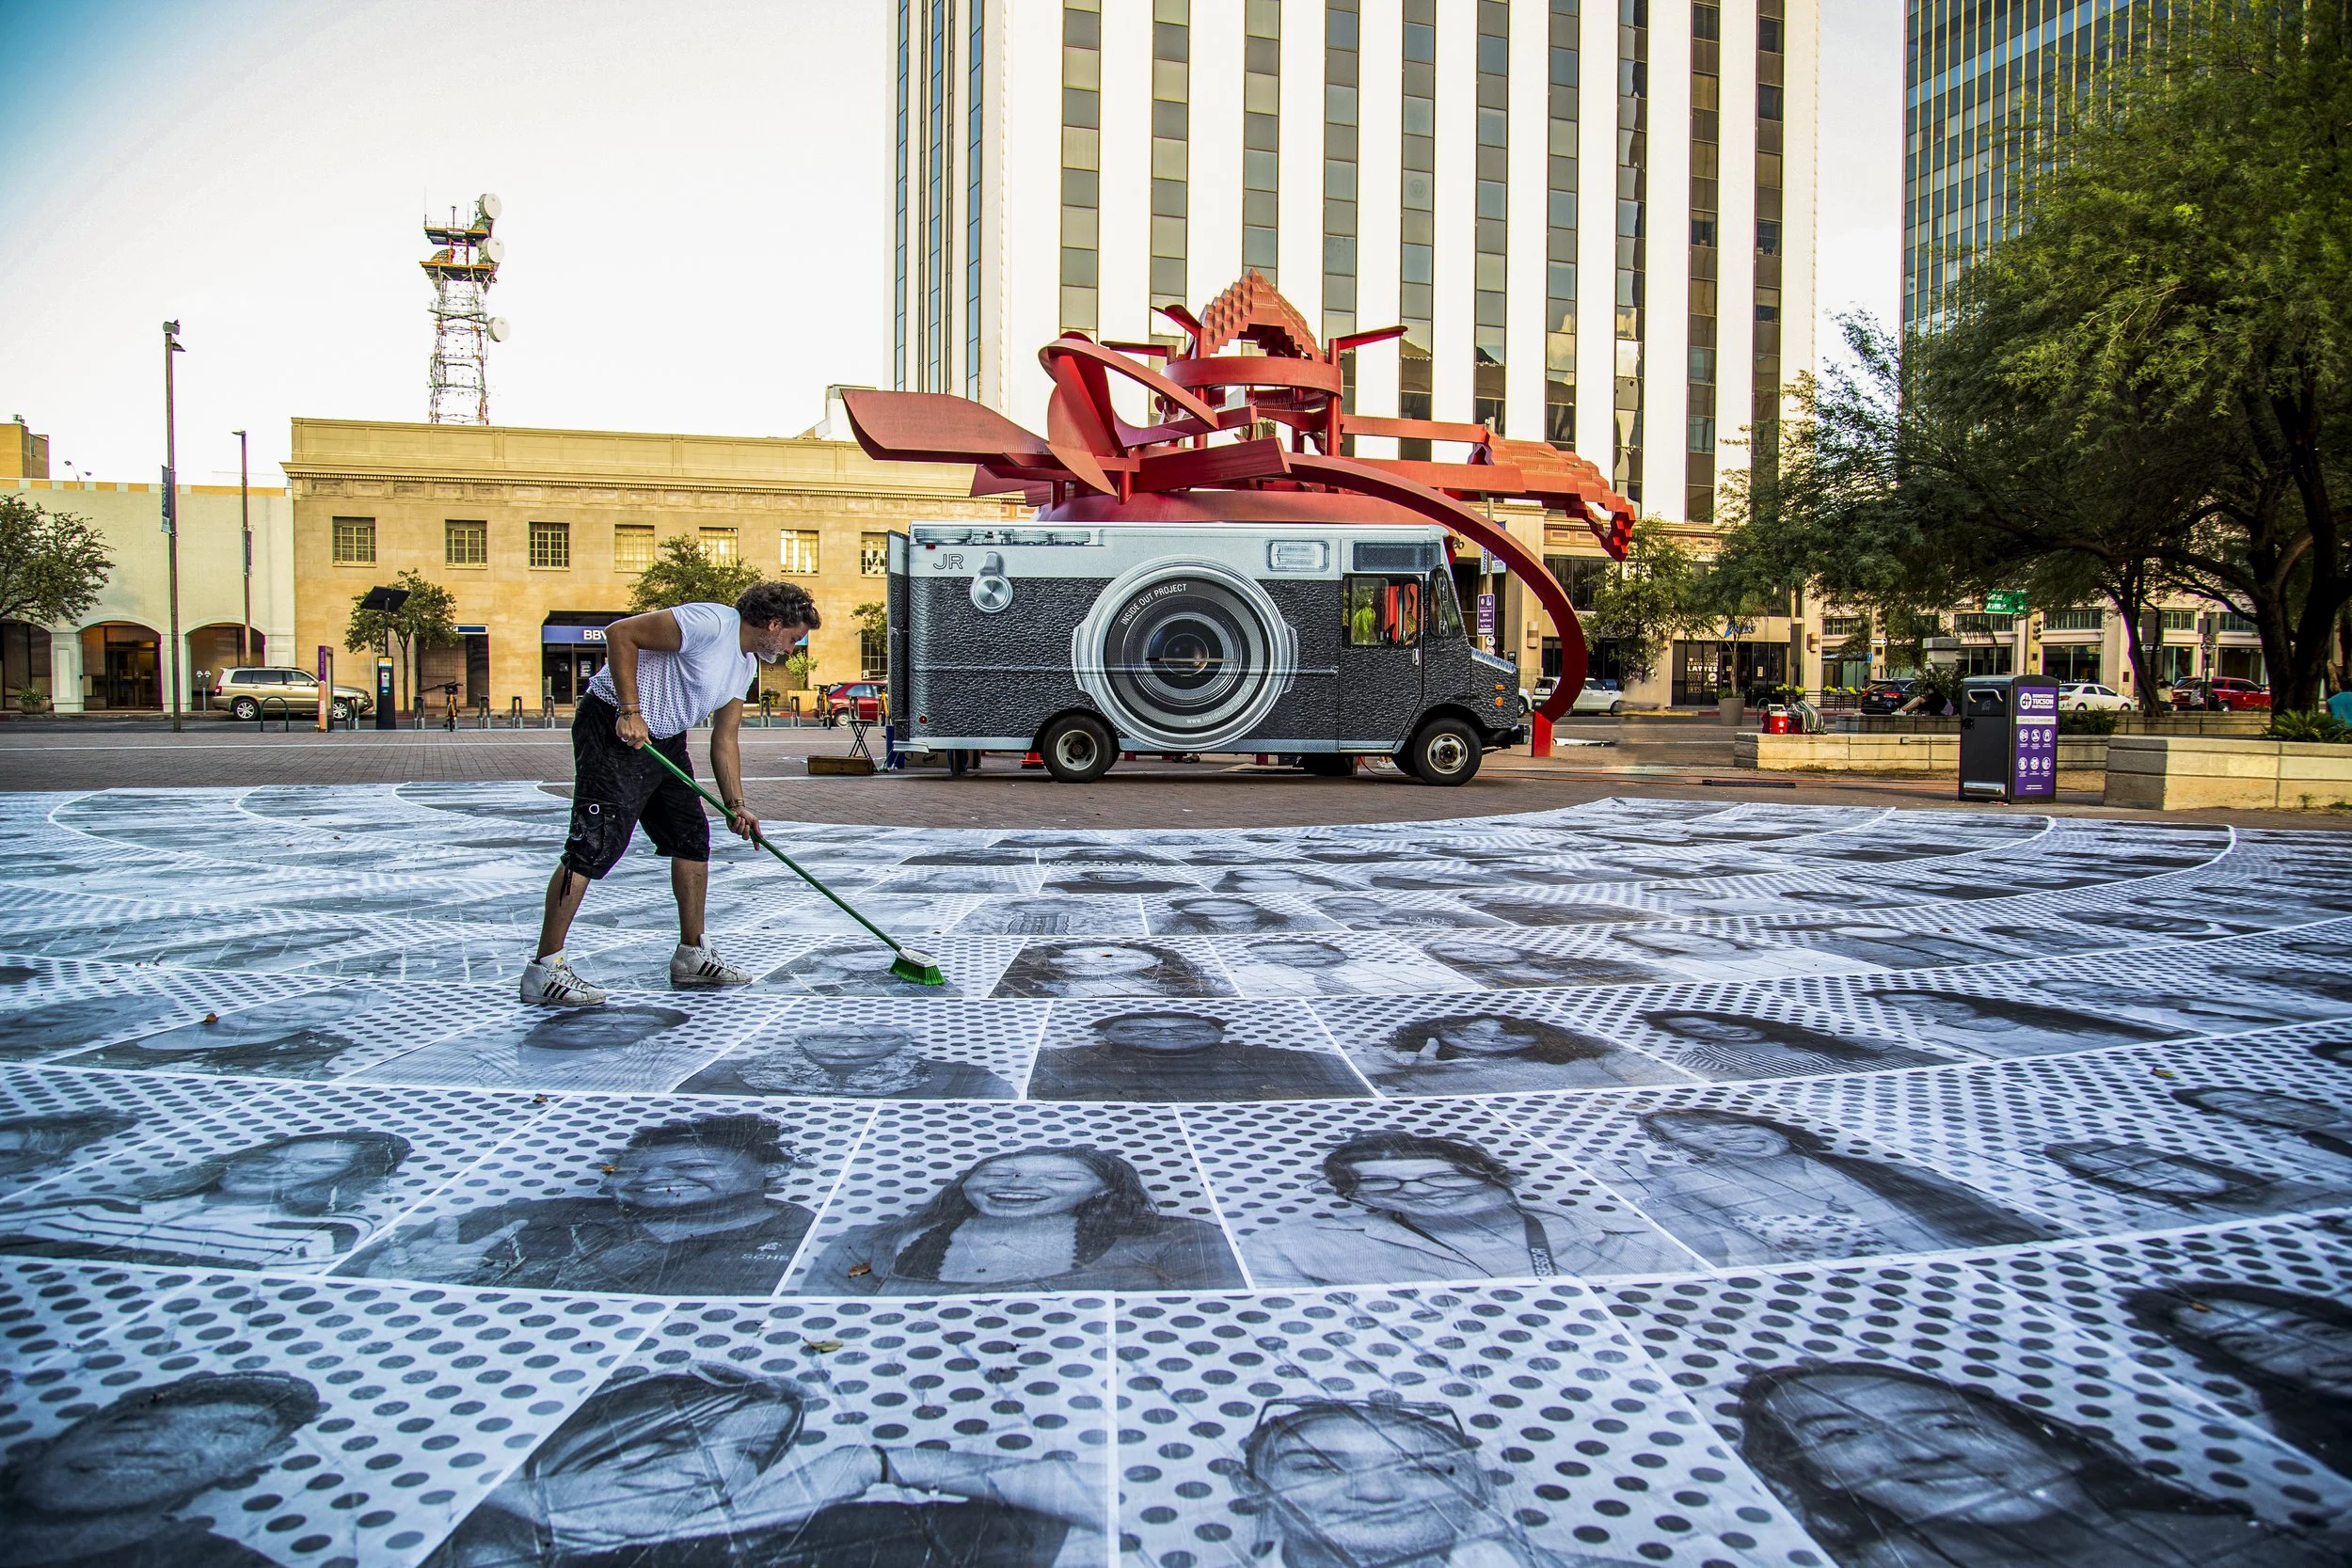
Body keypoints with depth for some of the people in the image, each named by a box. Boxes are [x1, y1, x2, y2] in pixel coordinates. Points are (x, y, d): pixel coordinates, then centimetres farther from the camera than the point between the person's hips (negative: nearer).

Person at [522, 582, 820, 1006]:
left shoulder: (747, 664, 12)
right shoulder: (711, 622, -18)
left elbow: (724, 740, 15)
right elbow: (620, 633, -22)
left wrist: (735, 805, 7)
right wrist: (630, 711, -25)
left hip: (666, 741, 10)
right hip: (614, 730, -10)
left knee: (693, 838, 9)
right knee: (593, 847, -12)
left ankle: (692, 957, 20)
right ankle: (545, 969, -4)